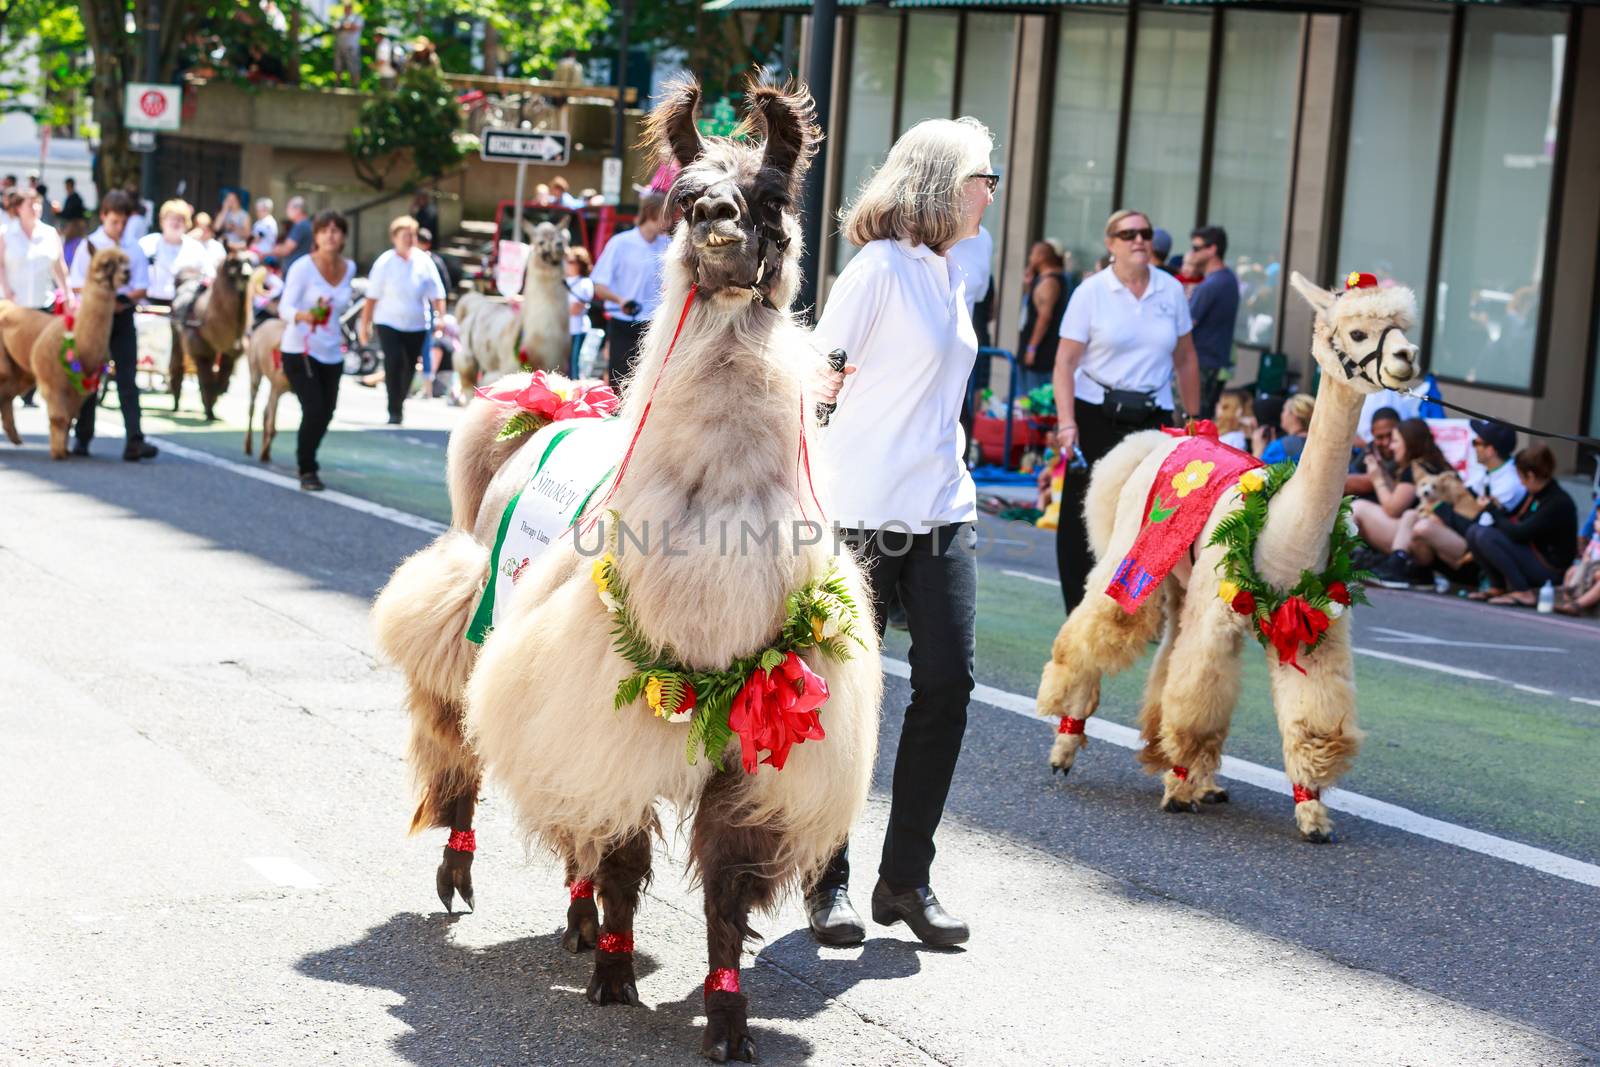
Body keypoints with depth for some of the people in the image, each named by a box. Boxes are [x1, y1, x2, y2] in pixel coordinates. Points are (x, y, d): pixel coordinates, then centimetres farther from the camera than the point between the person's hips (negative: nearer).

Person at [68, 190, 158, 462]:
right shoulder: (88, 246, -1)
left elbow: (141, 287, 2)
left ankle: (134, 440, -12)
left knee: (127, 378, -6)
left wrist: (125, 299, -18)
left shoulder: (133, 249, 3)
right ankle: (83, 437, 18)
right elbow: (77, 285, -3)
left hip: (122, 315, 1)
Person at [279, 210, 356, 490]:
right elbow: (284, 308, -23)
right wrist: (303, 316, -41)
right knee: (314, 410, -16)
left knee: (326, 414, 8)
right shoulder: (303, 267, -14)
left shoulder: (349, 268, 2)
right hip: (299, 351, -5)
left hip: (331, 354, 5)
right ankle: (307, 472, -2)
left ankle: (307, 462, 31)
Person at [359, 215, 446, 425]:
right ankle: (394, 412, -12)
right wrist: (364, 325, -2)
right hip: (389, 323, -2)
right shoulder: (385, 262, -4)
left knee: (409, 368, 8)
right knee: (393, 363, -16)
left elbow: (437, 295, 4)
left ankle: (399, 406, 29)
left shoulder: (424, 262, 1)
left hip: (416, 325, 2)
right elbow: (372, 297, -1)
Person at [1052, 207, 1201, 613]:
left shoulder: (1171, 291, 7)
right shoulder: (1091, 292, -2)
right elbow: (1065, 361, -6)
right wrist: (1066, 422, -16)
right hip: (1096, 414, -2)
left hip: (1152, 417, 2)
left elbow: (1185, 360, 14)